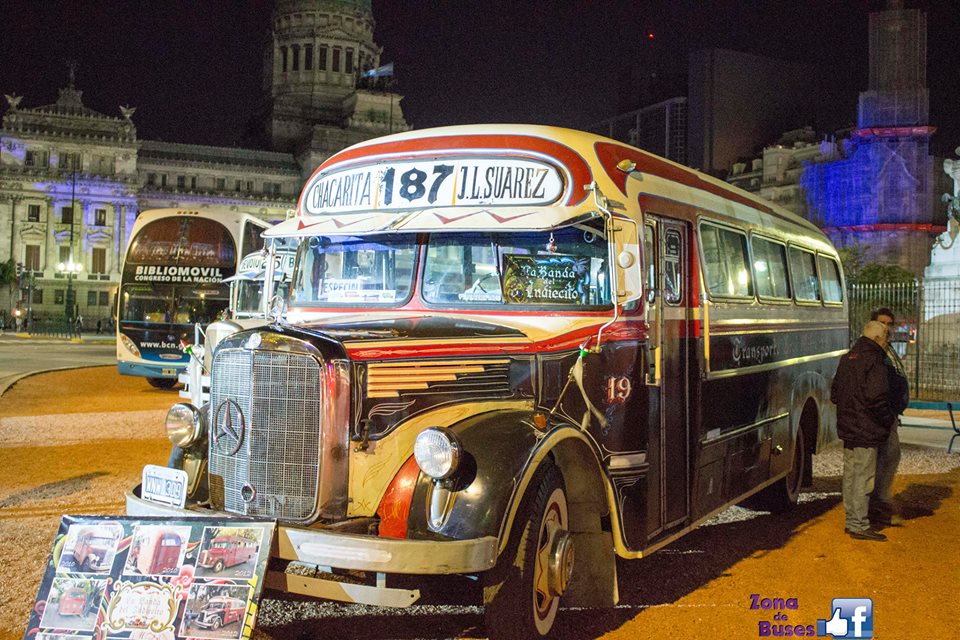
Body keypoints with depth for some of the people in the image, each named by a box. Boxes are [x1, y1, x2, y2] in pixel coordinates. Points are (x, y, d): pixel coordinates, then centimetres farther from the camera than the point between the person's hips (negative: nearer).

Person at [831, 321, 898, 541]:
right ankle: (859, 525, 1)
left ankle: (852, 521, 24)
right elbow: (876, 399, -23)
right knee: (863, 477, -3)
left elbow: (835, 392, 18)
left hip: (847, 427, 9)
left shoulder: (847, 358, 12)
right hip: (866, 430, -9)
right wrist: (890, 419, -8)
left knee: (850, 474, 15)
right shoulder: (874, 362, -16)